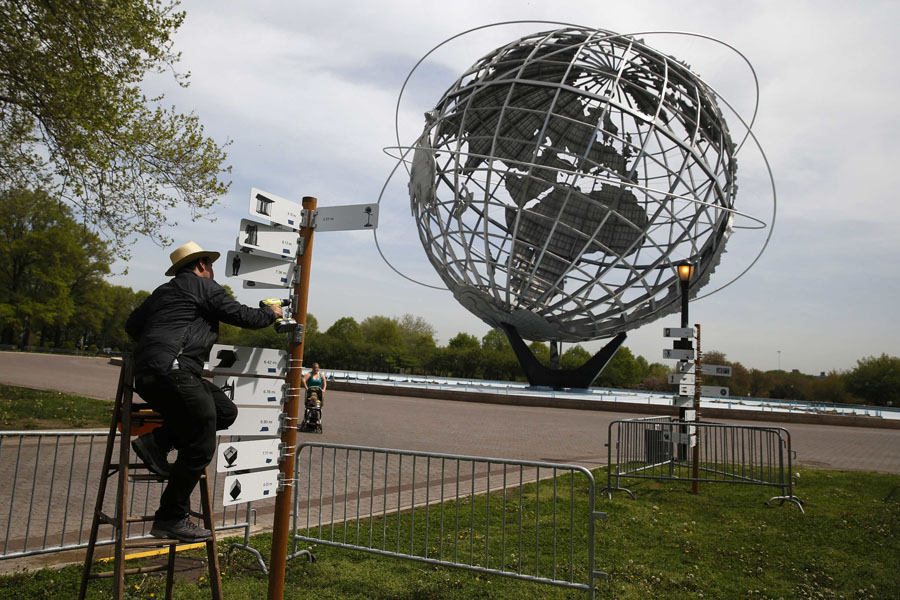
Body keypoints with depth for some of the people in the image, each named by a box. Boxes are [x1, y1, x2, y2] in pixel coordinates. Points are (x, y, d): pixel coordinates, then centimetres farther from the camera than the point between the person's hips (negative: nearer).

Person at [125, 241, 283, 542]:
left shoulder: (162, 291, 27)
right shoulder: (203, 285, 4)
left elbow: (132, 326, 29)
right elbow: (241, 315, 3)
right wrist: (271, 313, 20)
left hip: (146, 376, 9)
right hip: (174, 371, -9)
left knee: (226, 411, 13)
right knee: (201, 447, -3)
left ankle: (158, 441, 5)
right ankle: (171, 519, 2)